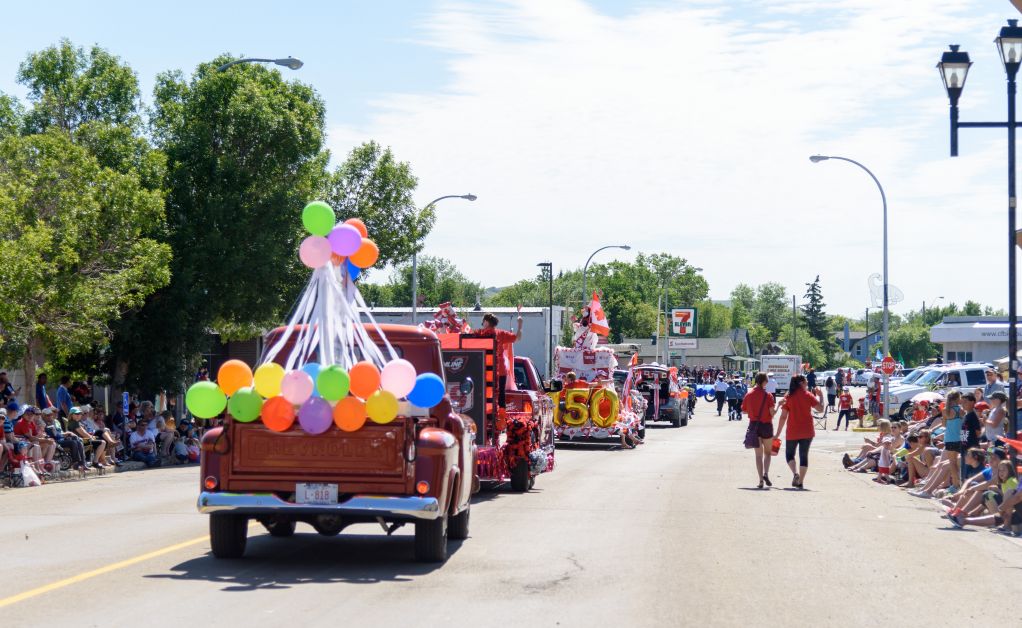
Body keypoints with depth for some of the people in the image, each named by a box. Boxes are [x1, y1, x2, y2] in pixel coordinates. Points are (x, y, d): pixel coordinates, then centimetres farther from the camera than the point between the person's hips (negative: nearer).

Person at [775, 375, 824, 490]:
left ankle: (795, 473, -12)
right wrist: (820, 396, 9)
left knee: (789, 454, 13)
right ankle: (801, 481, 3)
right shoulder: (808, 395, -3)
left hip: (792, 432, 0)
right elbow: (820, 408, -7)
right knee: (804, 455, 7)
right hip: (807, 432, 0)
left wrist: (778, 433, 1)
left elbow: (783, 416, -4)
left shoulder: (789, 397, -2)